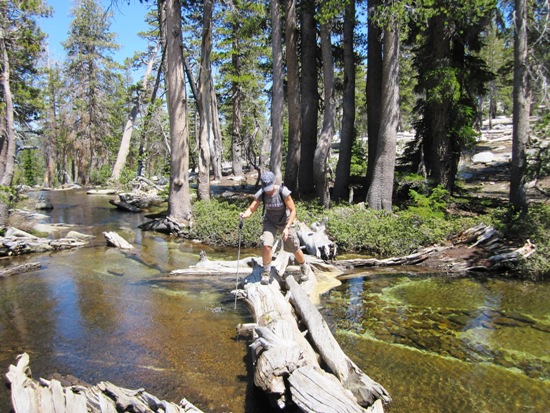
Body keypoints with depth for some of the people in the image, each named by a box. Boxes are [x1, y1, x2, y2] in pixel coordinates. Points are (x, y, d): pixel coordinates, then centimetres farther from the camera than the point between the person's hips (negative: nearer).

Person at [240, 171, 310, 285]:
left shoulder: (283, 192, -29)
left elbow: (293, 210, -23)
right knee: (266, 245, -20)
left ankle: (304, 268, 38)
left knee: (294, 248, 7)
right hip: (270, 222, 2)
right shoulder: (260, 194, -22)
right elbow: (251, 209, -22)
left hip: (285, 221, -1)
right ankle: (266, 272, 3)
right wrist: (245, 214, -46)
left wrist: (287, 227, -30)